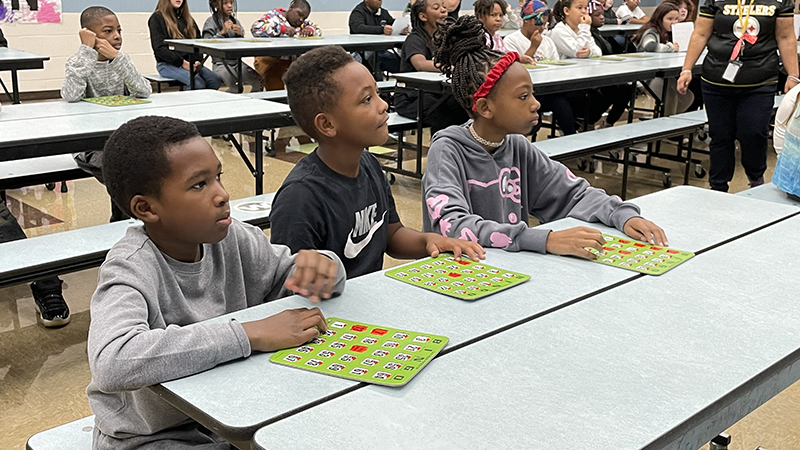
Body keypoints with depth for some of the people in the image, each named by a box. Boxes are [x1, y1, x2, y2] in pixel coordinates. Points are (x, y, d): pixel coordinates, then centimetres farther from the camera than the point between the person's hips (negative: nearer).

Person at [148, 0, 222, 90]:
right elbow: (159, 48, -9)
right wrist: (182, 62, -17)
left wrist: (198, 60, -4)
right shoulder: (157, 18, 0)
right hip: (167, 64, -6)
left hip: (189, 63, 6)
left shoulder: (187, 17, 19)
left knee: (215, 81, -21)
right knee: (198, 83, -32)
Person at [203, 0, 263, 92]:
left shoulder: (236, 21, 12)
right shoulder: (211, 21, -2)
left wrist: (240, 35, -6)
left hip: (237, 62, 5)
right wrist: (222, 32, -18)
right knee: (237, 87, -30)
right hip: (220, 63, -5)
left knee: (258, 82, -13)